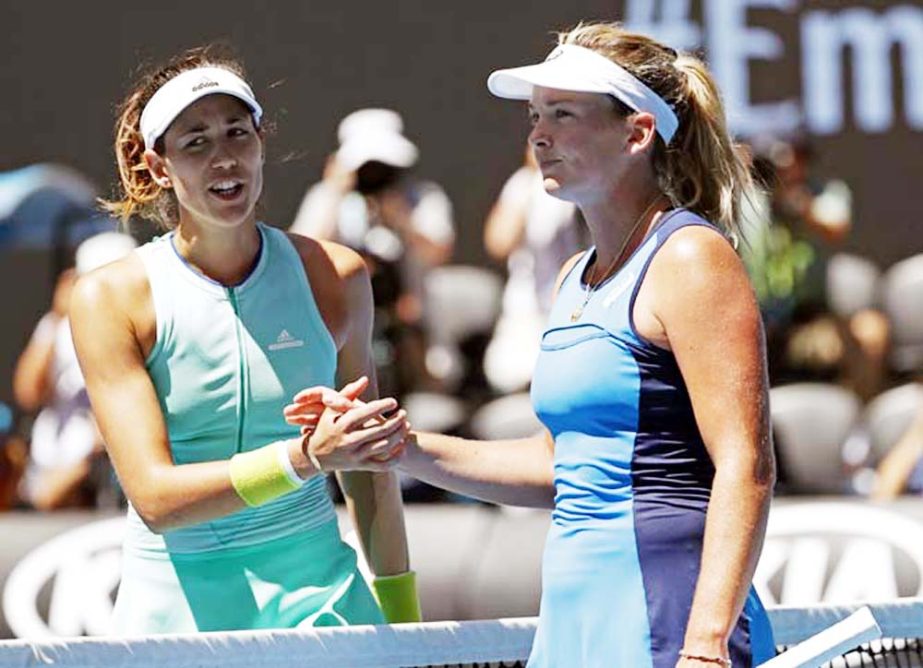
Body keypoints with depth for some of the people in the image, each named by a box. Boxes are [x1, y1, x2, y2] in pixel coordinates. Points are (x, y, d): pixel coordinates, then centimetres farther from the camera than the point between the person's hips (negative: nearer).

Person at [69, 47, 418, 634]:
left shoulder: (336, 277, 2)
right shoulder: (110, 299, -7)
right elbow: (154, 497, -16)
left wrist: (401, 617, 16)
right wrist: (306, 458, -28)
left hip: (318, 596, 2)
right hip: (176, 608, -2)